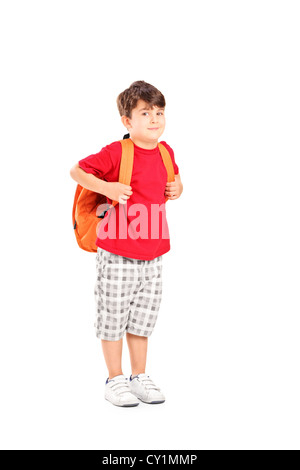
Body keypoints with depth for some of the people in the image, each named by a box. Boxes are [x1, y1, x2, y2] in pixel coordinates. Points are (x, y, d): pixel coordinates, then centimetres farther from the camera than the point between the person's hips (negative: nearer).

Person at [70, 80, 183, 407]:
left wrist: (177, 189, 3)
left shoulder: (165, 151, 7)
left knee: (142, 318, 15)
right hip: (117, 256, -5)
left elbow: (174, 178, 25)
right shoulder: (116, 153, -12)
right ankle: (115, 380, 22)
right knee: (113, 317, 5)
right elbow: (77, 171, -7)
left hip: (152, 256, 6)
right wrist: (107, 187, -20)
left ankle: (139, 377, 30)